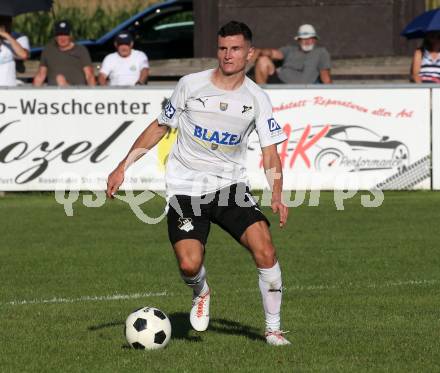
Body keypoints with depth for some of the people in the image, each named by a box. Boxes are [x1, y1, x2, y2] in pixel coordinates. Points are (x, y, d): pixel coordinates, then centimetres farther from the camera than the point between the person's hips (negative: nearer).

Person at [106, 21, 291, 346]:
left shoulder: (257, 99, -1)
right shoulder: (191, 85, -3)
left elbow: (270, 152, -2)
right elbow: (160, 127, 9)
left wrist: (277, 196, -19)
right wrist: (123, 167, 6)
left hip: (231, 185, 1)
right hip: (185, 188, -1)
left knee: (265, 250, -19)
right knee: (189, 265, -19)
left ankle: (273, 329, -3)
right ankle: (201, 293, 20)